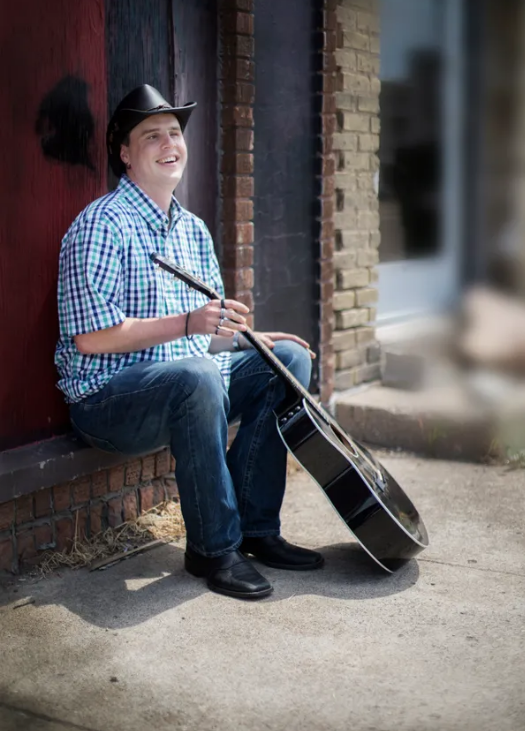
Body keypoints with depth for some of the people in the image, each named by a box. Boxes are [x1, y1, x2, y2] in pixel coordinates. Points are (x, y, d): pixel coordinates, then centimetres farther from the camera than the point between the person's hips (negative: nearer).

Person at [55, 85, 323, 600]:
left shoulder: (193, 229, 14)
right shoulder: (101, 225, -12)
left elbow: (209, 331, 18)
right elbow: (91, 337, -22)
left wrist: (254, 340, -2)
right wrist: (187, 324, -28)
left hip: (189, 383, 8)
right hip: (107, 398, -8)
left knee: (290, 358, -3)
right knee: (198, 376, -37)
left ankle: (255, 528, -4)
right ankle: (213, 548, -21)